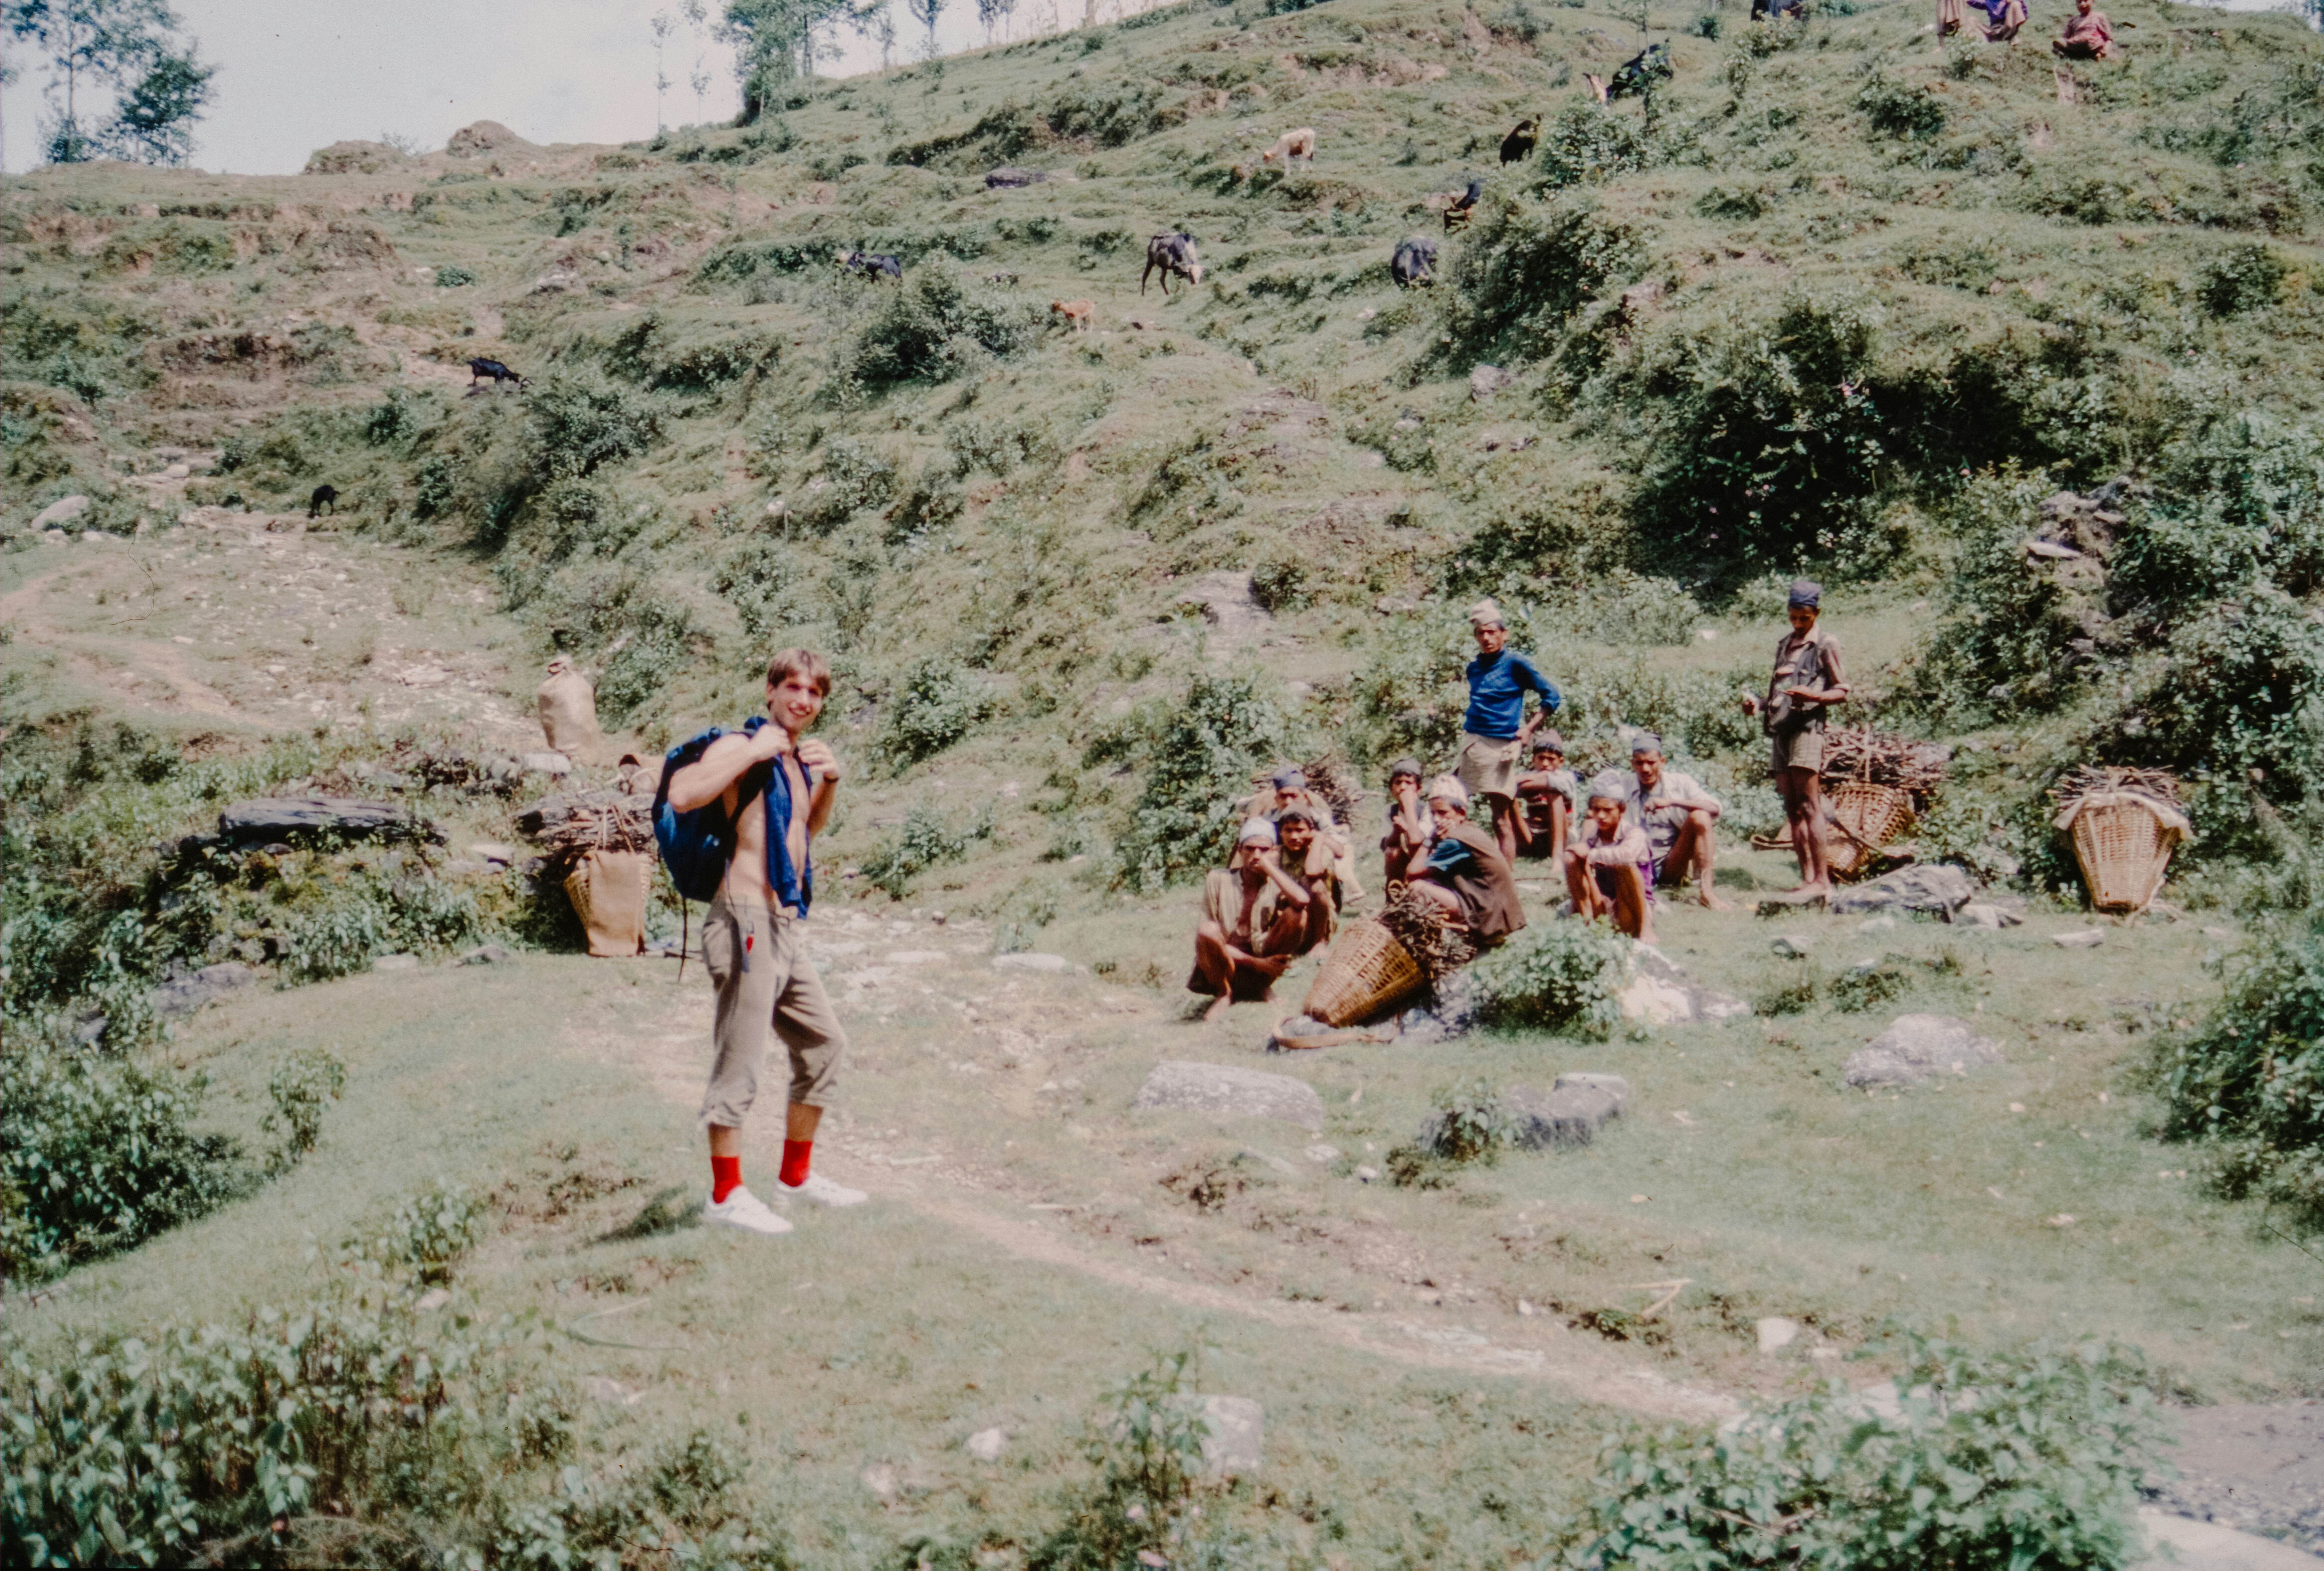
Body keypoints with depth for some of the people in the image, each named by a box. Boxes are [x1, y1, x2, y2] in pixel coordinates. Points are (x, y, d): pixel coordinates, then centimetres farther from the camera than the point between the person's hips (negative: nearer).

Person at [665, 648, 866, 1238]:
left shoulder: (798, 758, 16)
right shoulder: (741, 749, -10)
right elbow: (682, 795, -28)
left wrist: (829, 781, 16)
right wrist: (751, 753, -23)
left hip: (784, 928, 10)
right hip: (746, 923, -9)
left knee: (825, 1044, 16)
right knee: (740, 1059, -6)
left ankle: (796, 1177, 27)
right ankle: (726, 1194, 3)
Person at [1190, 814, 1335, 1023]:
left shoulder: (1277, 884, 1)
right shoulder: (1219, 880, -2)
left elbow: (1302, 900, -25)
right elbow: (1207, 935, -7)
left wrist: (1268, 865, -17)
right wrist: (1255, 963, -15)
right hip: (1227, 964, -2)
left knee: (1296, 913, -20)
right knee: (1206, 930, -34)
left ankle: (1267, 990, -3)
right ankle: (1224, 994, -6)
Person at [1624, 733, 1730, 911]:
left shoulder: (1680, 783, 3)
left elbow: (1714, 808, -13)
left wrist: (1671, 802, -24)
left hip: (1671, 867, 1)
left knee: (1700, 817, -23)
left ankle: (1705, 892, -24)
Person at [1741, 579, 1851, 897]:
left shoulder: (1825, 645, 0)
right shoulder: (1785, 645, 22)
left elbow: (1842, 692, -2)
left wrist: (1813, 695, -20)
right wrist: (1758, 703, 10)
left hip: (1807, 728, -7)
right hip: (1781, 729, 8)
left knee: (1810, 806, -12)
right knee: (1793, 810, 5)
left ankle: (1822, 879, -13)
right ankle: (1807, 877, 7)